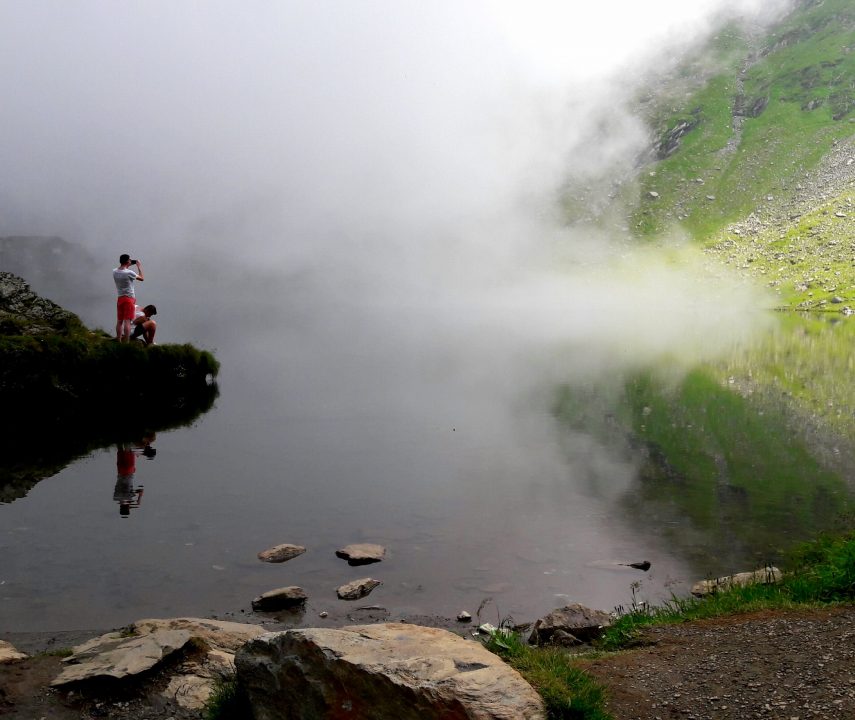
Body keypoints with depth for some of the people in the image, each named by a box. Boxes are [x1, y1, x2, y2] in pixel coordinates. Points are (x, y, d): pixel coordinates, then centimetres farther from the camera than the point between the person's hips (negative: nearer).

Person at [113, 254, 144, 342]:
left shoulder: (115, 272, 2)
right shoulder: (129, 273, -16)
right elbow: (141, 278, -1)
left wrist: (127, 267, 21)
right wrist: (139, 266, 8)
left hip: (120, 298, 6)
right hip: (129, 298, -6)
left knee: (119, 321, 11)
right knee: (127, 321, -8)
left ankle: (119, 341, 14)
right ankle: (126, 343, -10)